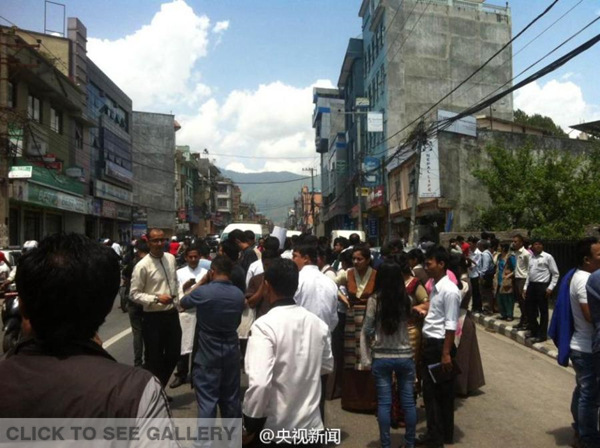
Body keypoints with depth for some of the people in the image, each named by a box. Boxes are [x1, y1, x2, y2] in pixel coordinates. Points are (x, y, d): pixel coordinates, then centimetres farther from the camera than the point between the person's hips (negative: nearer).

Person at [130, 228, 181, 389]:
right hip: (153, 317, -6)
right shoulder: (142, 266, -15)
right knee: (154, 358, 8)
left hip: (172, 314, 6)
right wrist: (157, 299, -23)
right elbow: (134, 294, -14)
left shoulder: (171, 258, 4)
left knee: (174, 354, 15)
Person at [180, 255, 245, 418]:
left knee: (207, 400, 2)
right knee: (231, 397, 18)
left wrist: (201, 282, 6)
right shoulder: (239, 294, -4)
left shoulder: (202, 292, -18)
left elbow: (183, 303, 3)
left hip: (208, 353, -4)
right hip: (231, 351, 5)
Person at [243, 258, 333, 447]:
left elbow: (259, 383, -28)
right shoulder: (318, 323, -3)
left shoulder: (264, 325, -21)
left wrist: (251, 425, -15)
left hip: (275, 430, -4)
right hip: (312, 425, 5)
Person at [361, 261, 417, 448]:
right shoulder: (407, 299, -6)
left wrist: (366, 359, 0)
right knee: (408, 401, 13)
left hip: (381, 357, -2)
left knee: (384, 403, 7)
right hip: (405, 356, 2)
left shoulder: (374, 299, -11)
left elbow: (367, 331, -7)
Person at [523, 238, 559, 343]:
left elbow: (555, 273, -6)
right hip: (531, 285, 6)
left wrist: (550, 287, -12)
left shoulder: (548, 257, -6)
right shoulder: (531, 258, 12)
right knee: (530, 309, 11)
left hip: (542, 286, -6)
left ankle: (542, 334, 17)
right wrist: (525, 287, 12)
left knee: (543, 311, 5)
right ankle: (534, 330, 29)